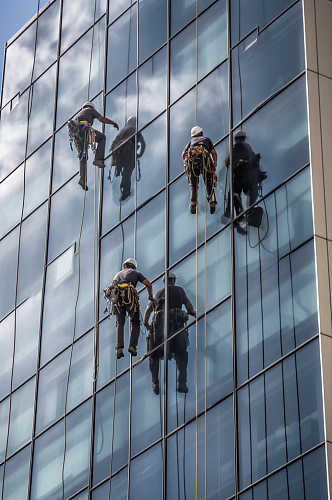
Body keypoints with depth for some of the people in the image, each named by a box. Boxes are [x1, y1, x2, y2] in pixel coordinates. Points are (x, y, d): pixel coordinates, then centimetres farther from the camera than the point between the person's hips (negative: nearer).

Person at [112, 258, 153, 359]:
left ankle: (119, 348, -11)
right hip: (130, 297, -3)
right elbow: (148, 284, 14)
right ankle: (132, 345, -10)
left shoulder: (118, 274, 34)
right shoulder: (136, 273, 24)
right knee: (135, 322, 7)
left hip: (117, 298, 3)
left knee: (120, 323, 5)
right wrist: (151, 296, 29)